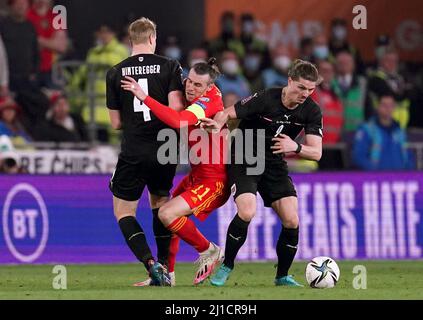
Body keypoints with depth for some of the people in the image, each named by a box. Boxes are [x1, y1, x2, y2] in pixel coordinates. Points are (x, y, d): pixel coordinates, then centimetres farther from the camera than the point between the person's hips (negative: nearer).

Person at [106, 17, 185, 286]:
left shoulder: (116, 73, 1)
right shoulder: (170, 67, -3)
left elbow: (116, 122, 6)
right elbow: (176, 109, -12)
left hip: (133, 154, -2)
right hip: (164, 151, 2)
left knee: (124, 212, 8)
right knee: (160, 203, 24)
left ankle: (150, 262, -13)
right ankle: (164, 268, 19)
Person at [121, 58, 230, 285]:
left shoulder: (208, 101, -23)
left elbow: (179, 121, -41)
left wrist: (144, 97, -43)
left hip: (213, 180, -10)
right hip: (197, 175, 10)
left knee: (167, 214, -20)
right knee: (168, 213, 15)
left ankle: (208, 251, 1)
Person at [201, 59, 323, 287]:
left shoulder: (311, 111, -9)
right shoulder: (265, 99, -22)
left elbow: (316, 153, -11)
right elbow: (227, 113, -16)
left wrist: (295, 147, -32)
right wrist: (216, 124, -39)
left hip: (274, 165, 4)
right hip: (244, 162, -4)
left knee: (291, 220, -11)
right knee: (246, 212, -26)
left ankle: (282, 276, 11)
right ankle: (226, 266, -5)